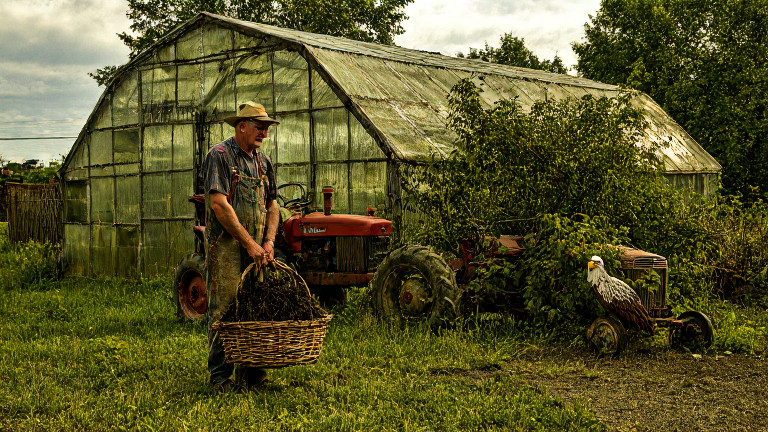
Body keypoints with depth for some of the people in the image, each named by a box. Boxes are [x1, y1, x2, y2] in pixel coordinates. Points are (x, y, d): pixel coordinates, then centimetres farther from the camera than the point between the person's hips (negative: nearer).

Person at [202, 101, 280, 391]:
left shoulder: (263, 161, 15)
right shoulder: (220, 155, -7)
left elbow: (272, 205, 17)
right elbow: (219, 204, -16)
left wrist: (269, 242, 0)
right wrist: (249, 243, -17)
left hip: (256, 249, 7)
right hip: (226, 246, -7)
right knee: (224, 310, -5)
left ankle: (250, 372, 16)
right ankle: (221, 376, 1)